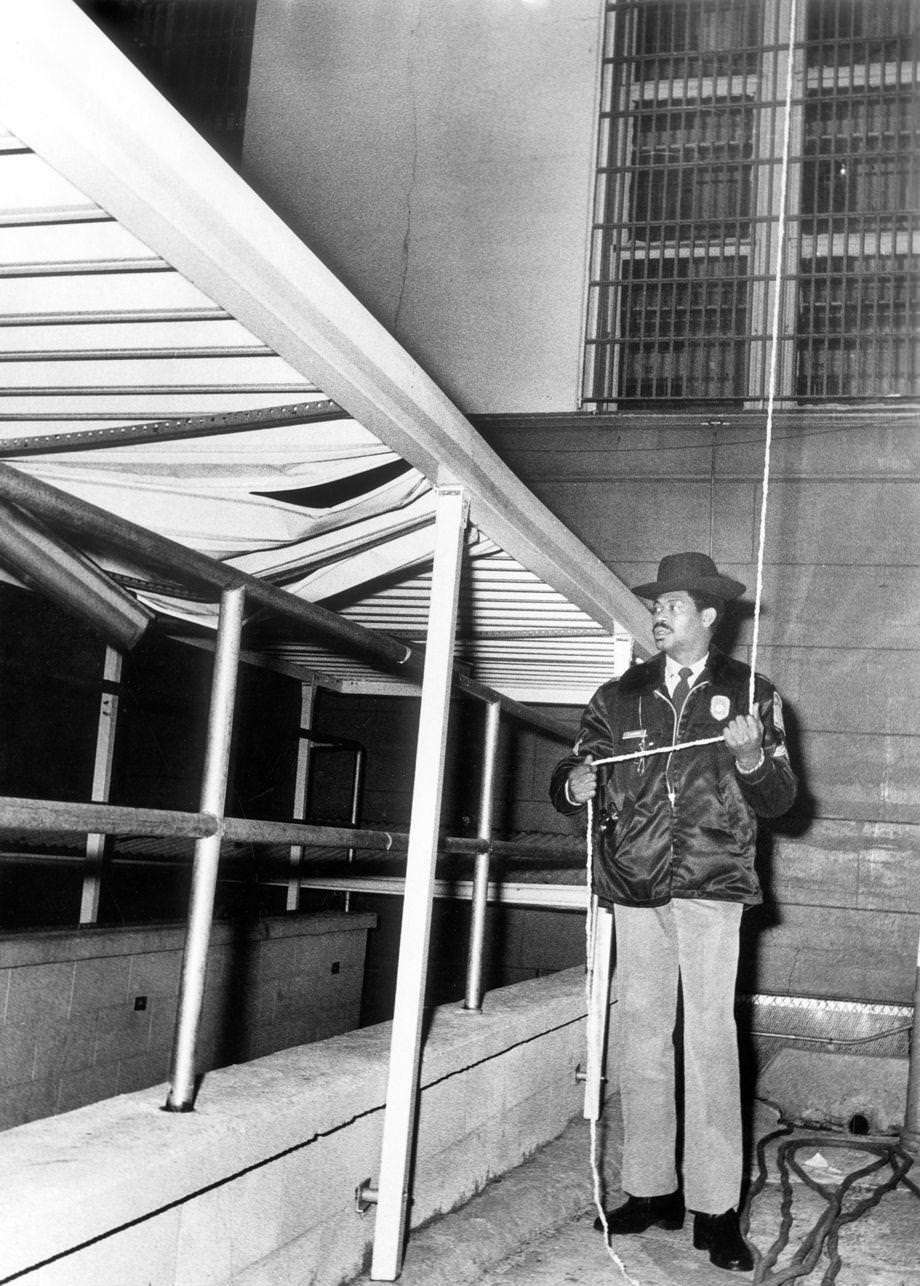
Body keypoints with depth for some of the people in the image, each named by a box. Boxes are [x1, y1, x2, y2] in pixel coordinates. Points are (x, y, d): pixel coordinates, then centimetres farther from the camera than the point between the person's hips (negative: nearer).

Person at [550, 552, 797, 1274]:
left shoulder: (751, 695, 8)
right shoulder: (620, 697, 14)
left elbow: (779, 801, 6)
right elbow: (571, 781, 12)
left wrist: (750, 759, -14)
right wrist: (576, 785, -11)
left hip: (710, 886, -3)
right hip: (635, 886, 3)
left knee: (711, 1037, -6)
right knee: (641, 1034, 5)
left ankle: (716, 1209, 0)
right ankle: (651, 1190, 15)